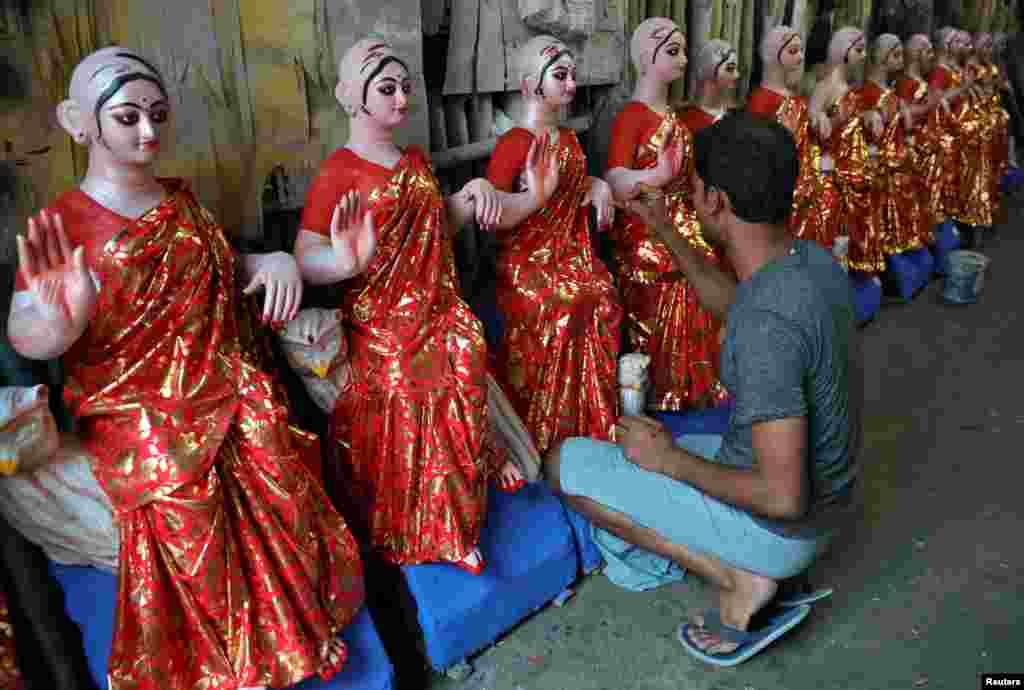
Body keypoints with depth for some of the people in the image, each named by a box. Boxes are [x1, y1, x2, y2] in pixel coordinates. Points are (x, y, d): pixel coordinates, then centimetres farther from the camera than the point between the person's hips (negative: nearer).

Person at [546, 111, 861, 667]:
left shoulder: (764, 326, -34)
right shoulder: (814, 258, -7)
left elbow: (782, 498, -31)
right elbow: (730, 301, 15)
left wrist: (671, 460, -17)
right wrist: (665, 232, 16)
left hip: (781, 527, -8)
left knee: (564, 466, -6)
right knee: (652, 450, 26)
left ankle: (738, 578, -5)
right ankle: (753, 565, 11)